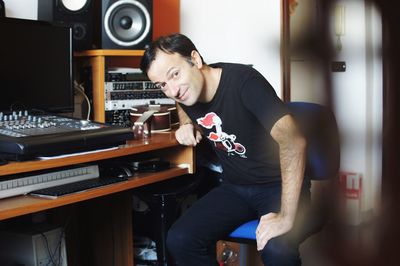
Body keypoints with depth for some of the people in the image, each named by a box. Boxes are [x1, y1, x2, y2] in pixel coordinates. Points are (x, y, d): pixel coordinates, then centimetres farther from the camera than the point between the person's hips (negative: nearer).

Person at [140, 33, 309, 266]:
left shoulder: (243, 80, -23)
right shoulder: (184, 91, -3)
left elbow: (293, 142, -32)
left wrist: (286, 217, -37)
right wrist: (187, 125, 1)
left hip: (279, 186, -5)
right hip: (234, 187, 6)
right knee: (179, 240, -17)